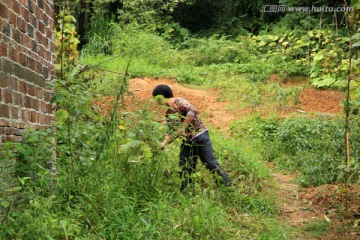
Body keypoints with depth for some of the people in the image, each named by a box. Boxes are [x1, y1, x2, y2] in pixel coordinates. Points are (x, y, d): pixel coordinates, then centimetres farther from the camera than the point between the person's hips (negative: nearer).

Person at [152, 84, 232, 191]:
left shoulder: (178, 101, -9)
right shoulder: (168, 114, 15)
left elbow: (193, 111, -25)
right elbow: (171, 132, 17)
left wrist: (183, 127, -21)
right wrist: (164, 143, 1)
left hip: (199, 135, -9)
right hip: (187, 141, 9)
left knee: (210, 163, -10)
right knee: (185, 170, 6)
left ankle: (228, 188, -2)